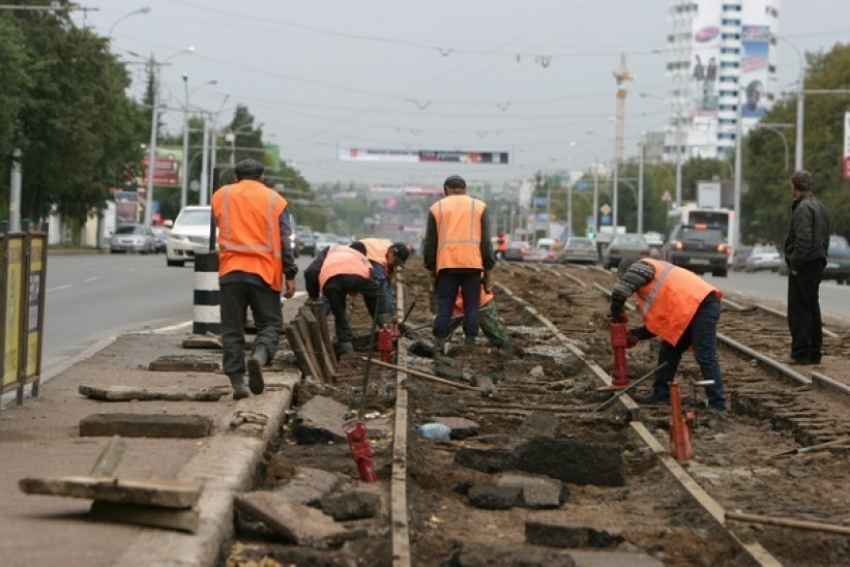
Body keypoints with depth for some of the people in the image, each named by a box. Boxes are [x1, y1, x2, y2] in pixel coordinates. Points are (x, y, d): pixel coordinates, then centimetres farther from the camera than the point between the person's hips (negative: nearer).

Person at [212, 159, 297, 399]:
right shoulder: (275, 199, 7)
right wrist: (290, 275, 1)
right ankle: (260, 355, -22)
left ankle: (237, 381, -1)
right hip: (264, 273, -1)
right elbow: (285, 241, 1)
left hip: (230, 271, 1)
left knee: (232, 330, 5)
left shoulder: (221, 195, 11)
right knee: (270, 324, 7)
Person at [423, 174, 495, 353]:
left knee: (444, 305, 3)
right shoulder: (479, 206, 11)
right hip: (472, 263, 0)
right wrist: (488, 270, 10)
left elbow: (430, 242, 10)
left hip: (446, 264, 0)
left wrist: (431, 269, 16)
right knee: (471, 305, 3)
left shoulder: (437, 208, 12)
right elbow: (486, 241, 7)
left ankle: (439, 343, -1)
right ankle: (470, 343, 1)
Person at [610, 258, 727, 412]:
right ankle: (660, 395, 22)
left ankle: (717, 405, -14)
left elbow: (620, 291, -10)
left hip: (702, 306, -10)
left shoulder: (641, 267, 4)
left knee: (705, 358, -12)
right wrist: (635, 334, 22)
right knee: (669, 351, 15)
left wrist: (616, 314, 7)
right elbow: (659, 322, 27)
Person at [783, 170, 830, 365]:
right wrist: (821, 258, 18)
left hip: (804, 267, -10)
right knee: (812, 308, 15)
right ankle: (814, 352, 18)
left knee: (799, 311, -6)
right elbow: (825, 238, 20)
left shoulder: (803, 208, -16)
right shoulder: (820, 207, 16)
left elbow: (803, 240, -23)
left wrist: (795, 265, -18)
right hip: (818, 264, 10)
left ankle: (801, 353, -6)